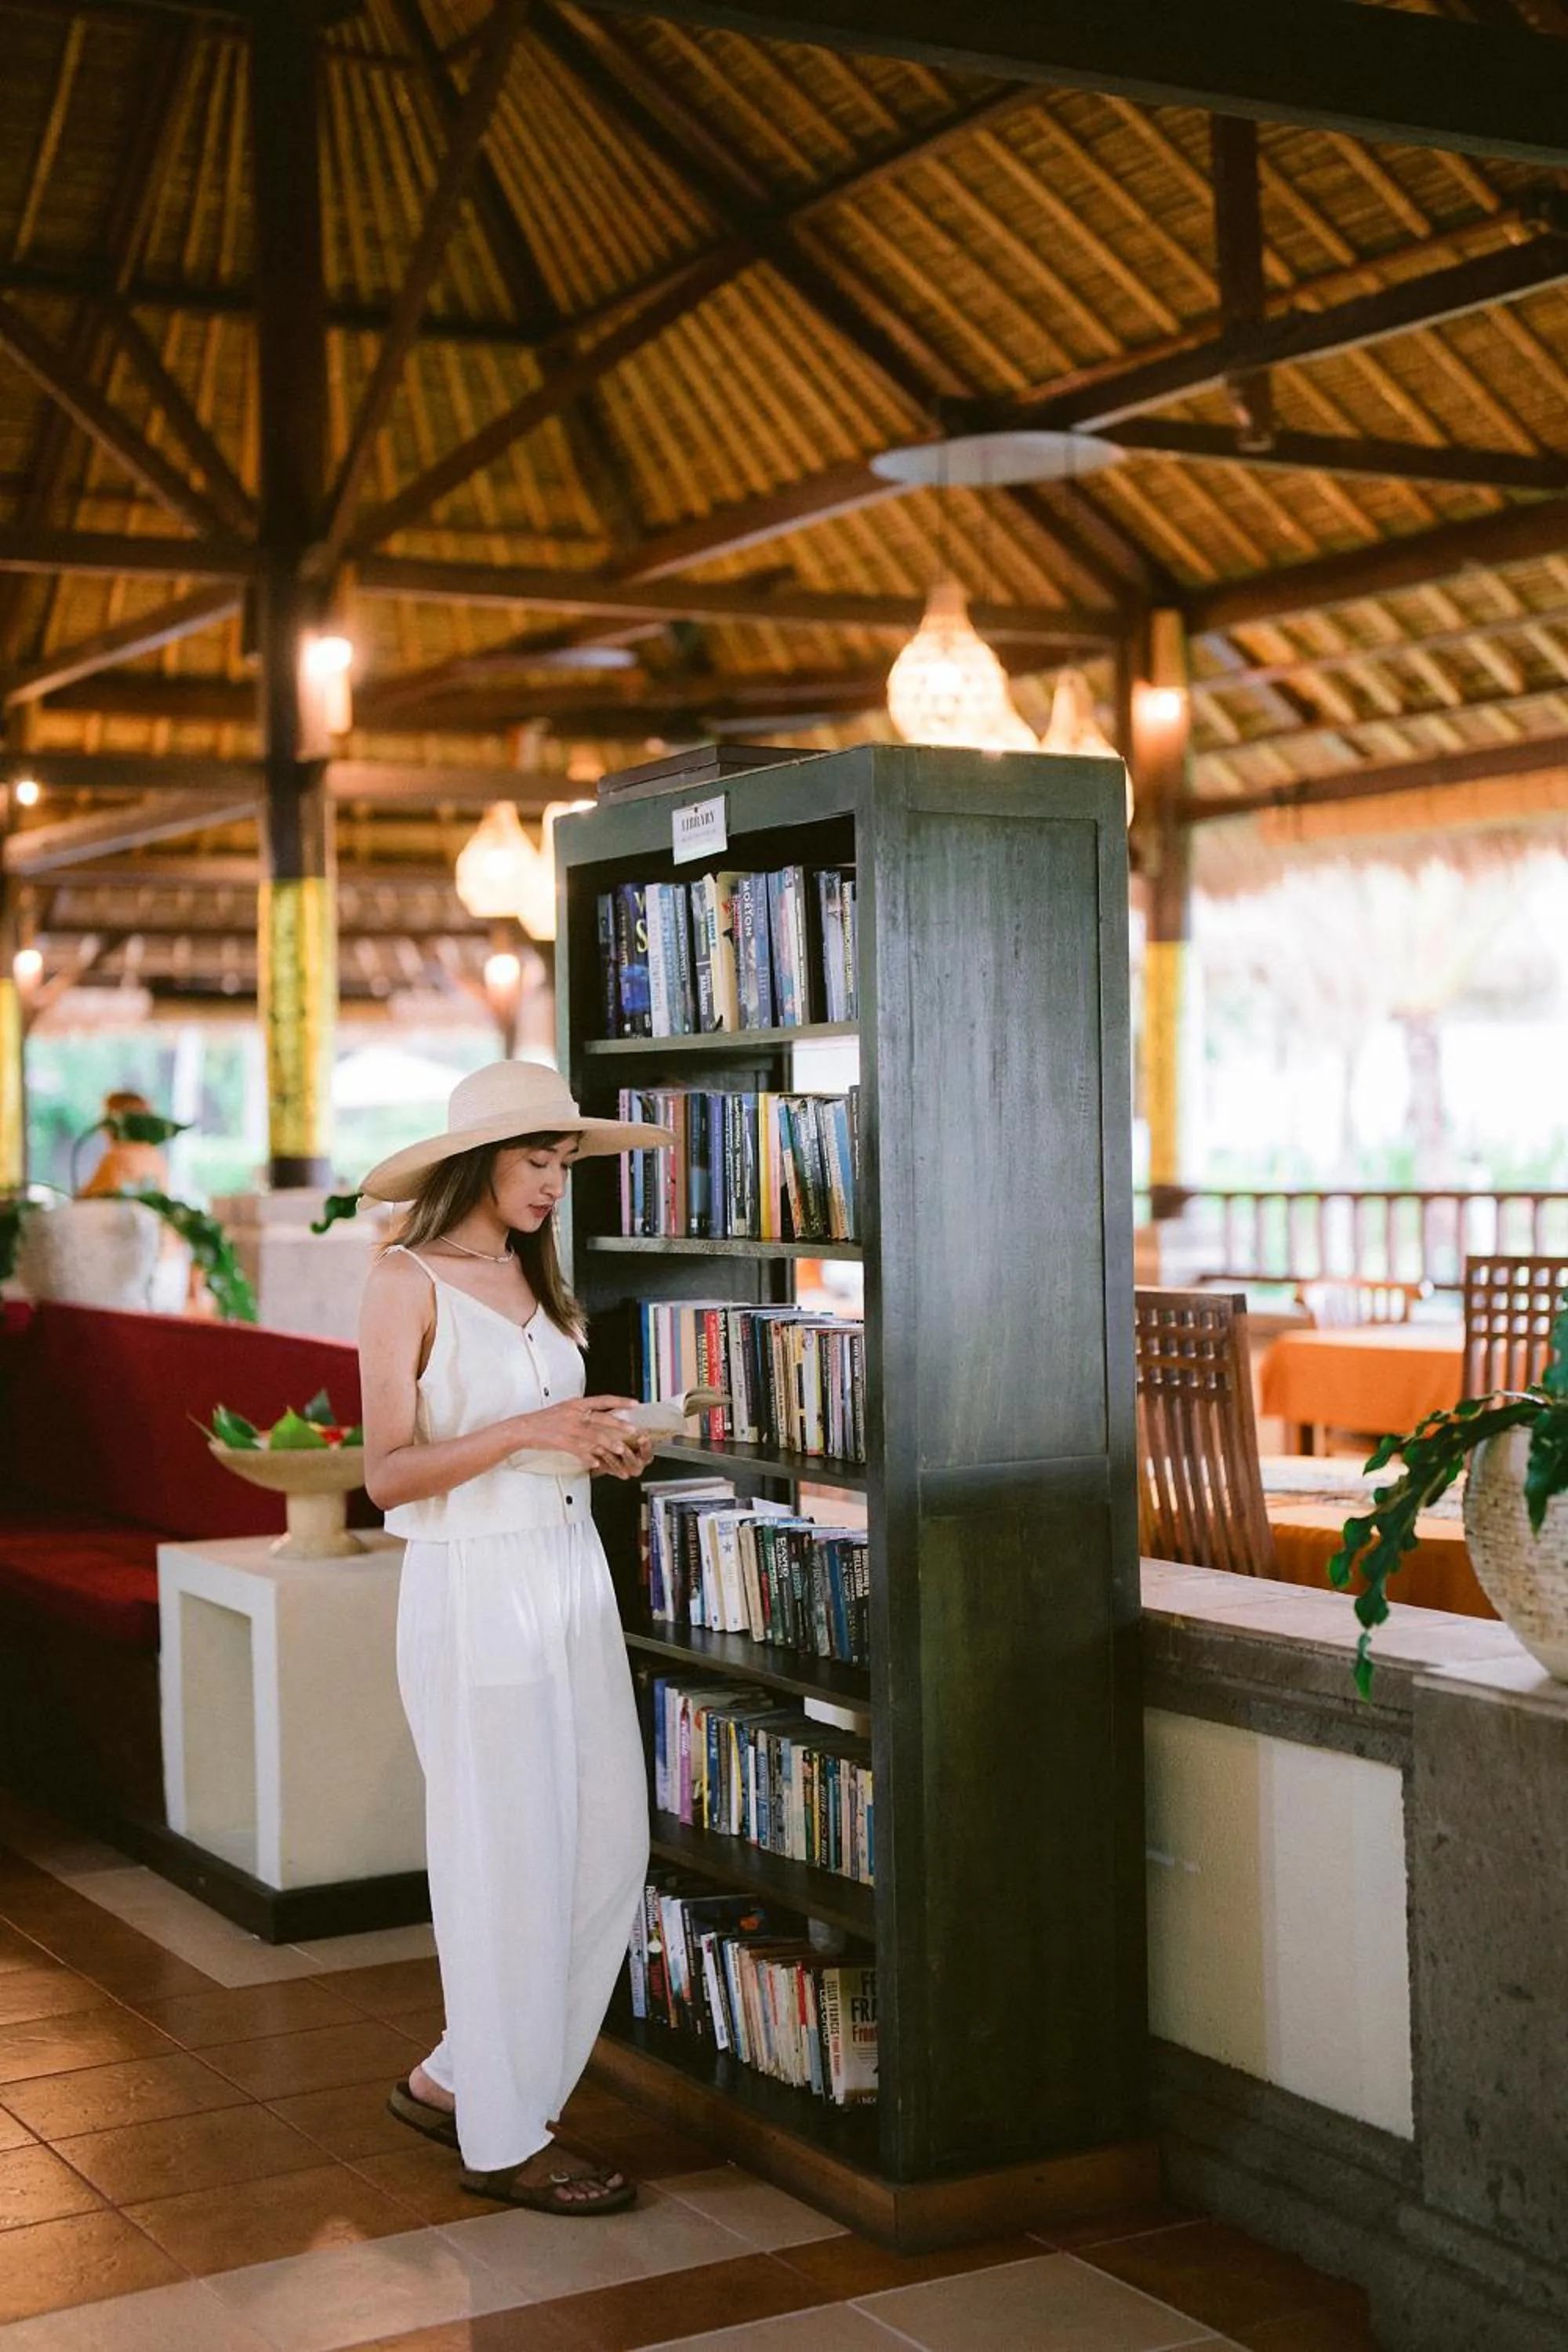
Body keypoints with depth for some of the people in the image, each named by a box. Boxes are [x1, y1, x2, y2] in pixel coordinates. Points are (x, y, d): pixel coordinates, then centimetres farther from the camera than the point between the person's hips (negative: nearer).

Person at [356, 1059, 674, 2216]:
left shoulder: (532, 1277, 15)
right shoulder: (408, 1281, -7)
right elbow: (389, 1473, -13)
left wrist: (606, 1448, 2)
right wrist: (525, 1431, -22)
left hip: (574, 1572, 8)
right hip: (475, 1588, -8)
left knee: (611, 1850, 7)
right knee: (509, 1863, -1)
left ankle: (456, 2081, 23)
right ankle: (502, 2141, 15)